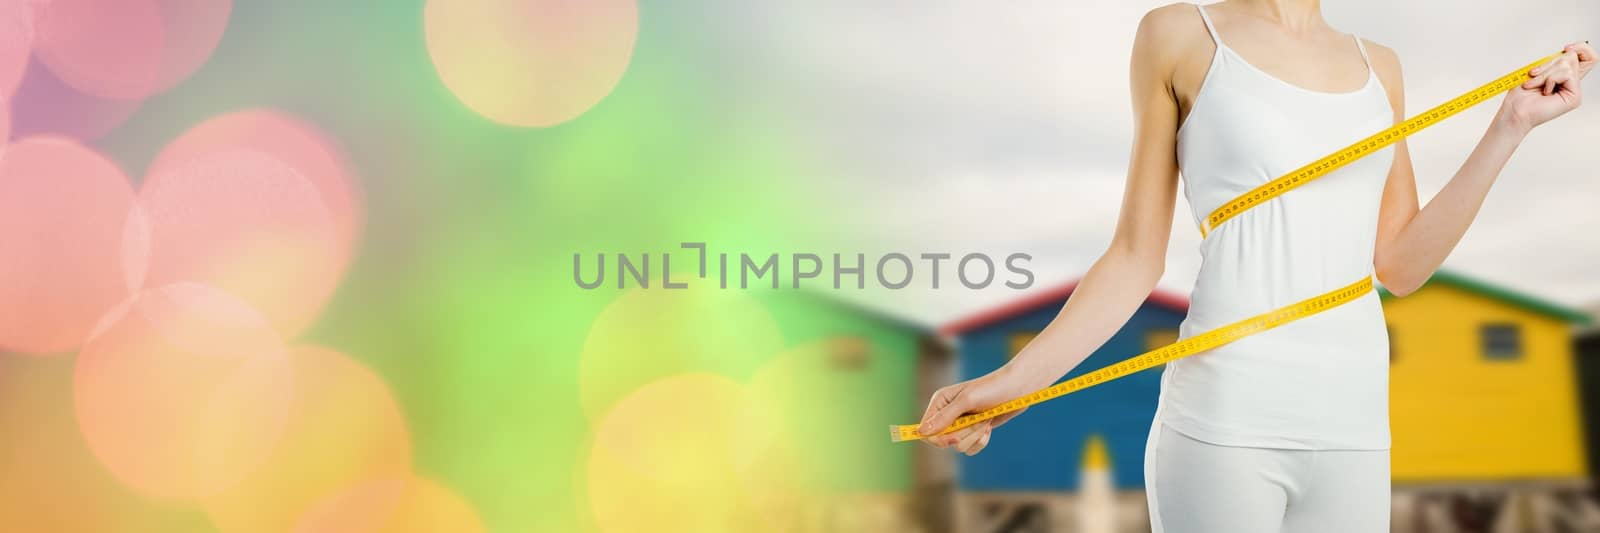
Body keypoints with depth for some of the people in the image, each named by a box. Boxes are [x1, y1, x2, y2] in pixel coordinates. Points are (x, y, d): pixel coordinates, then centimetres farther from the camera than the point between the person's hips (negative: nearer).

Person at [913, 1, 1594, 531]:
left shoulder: (1378, 66, 14)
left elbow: (1400, 265, 10)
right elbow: (1137, 257, 0)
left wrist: (1511, 126, 7)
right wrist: (1017, 377, -9)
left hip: (1354, 427, 5)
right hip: (1225, 423, -4)